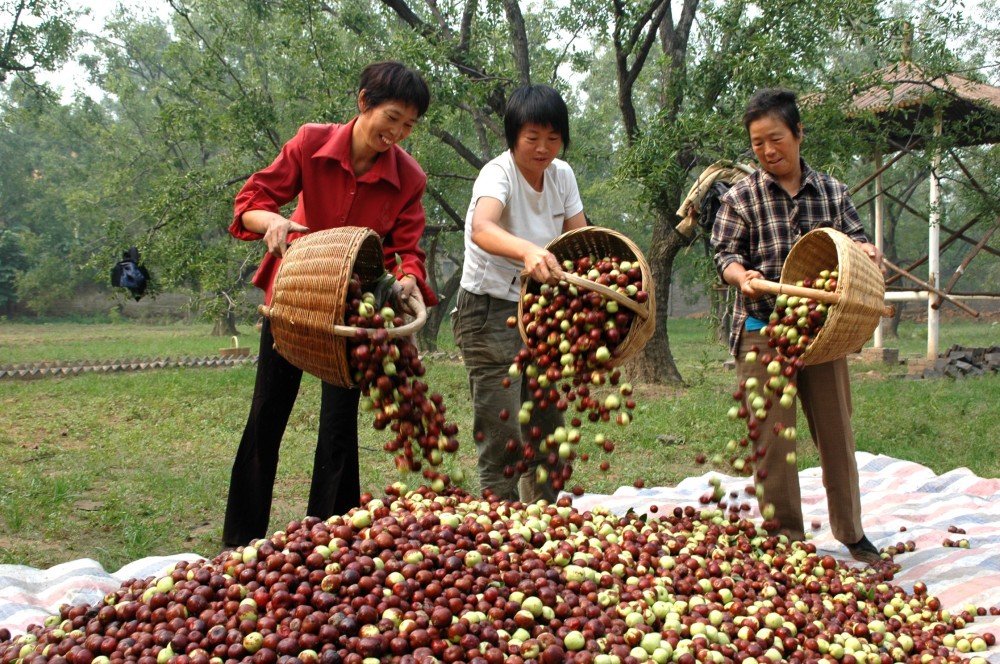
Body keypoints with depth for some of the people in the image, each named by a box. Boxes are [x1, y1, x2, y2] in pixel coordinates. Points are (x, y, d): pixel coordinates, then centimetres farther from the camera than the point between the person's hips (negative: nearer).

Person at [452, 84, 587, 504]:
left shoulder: (561, 175, 0)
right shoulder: (498, 173, -21)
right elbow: (481, 229, -43)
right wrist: (527, 250, -62)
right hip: (489, 312, -7)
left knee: (547, 428, 14)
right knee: (502, 437, -11)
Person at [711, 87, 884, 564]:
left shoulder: (831, 191, 7)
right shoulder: (741, 197, 0)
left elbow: (854, 237, 11)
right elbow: (726, 254, -3)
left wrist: (865, 250, -12)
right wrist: (741, 275, -25)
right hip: (763, 332, -2)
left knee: (836, 432, 10)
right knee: (773, 438, -1)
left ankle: (851, 531, 24)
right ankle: (786, 538, 12)